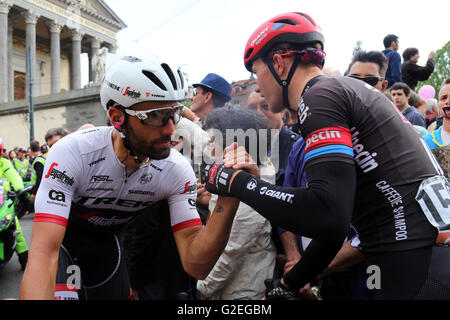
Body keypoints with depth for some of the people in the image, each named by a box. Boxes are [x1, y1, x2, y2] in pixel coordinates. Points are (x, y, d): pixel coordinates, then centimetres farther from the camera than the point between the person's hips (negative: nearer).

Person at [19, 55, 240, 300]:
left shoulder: (177, 170, -23)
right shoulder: (72, 152, -33)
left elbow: (195, 265, -27)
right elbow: (44, 252, -40)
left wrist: (228, 199, -41)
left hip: (106, 241, 4)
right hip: (60, 237, -3)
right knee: (66, 293, -26)